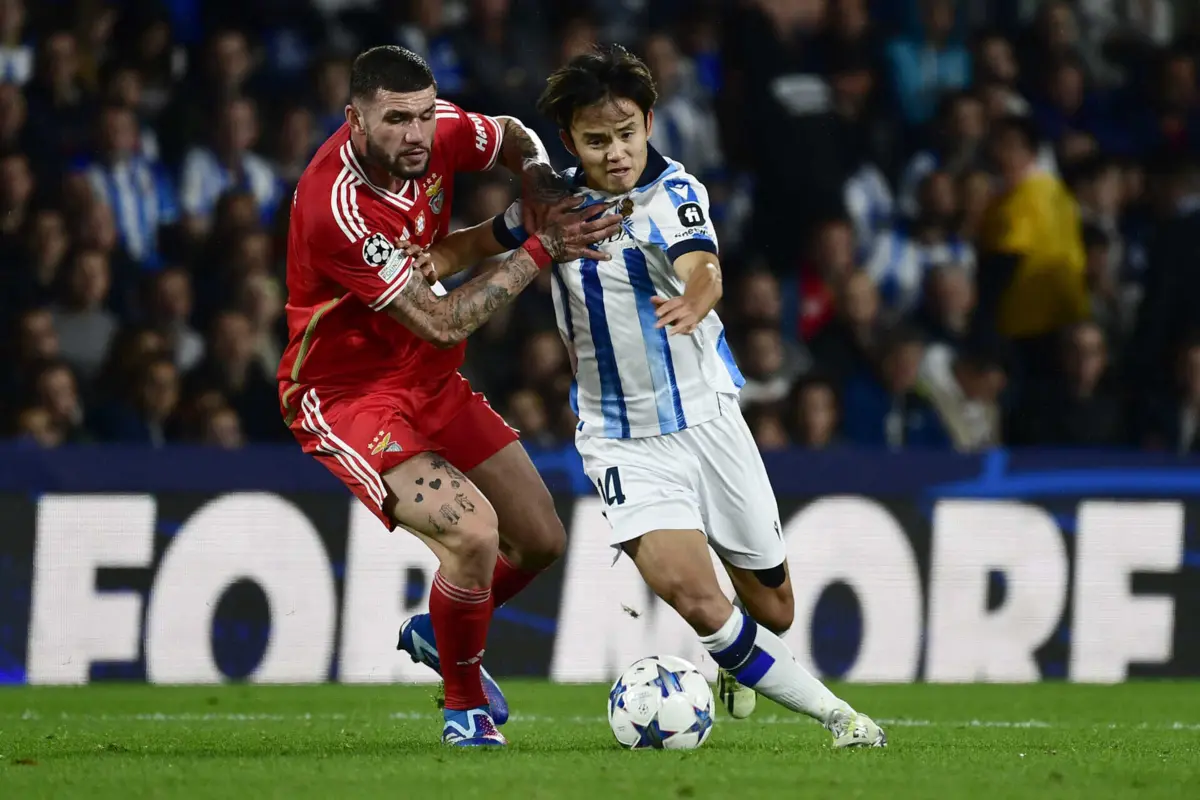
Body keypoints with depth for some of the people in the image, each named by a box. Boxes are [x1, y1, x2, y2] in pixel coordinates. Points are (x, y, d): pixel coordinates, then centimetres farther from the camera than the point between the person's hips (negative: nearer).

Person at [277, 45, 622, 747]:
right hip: (347, 394, -8)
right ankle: (465, 709, -3)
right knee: (473, 530, -26)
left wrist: (543, 190, -9)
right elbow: (443, 323, -30)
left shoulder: (437, 132, -11)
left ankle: (439, 635, 39)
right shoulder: (335, 209, -32)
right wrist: (540, 250, -26)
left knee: (542, 539, 10)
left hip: (431, 382, 8)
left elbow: (516, 139, 14)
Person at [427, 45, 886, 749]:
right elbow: (469, 246, 16)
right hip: (625, 444, 0)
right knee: (692, 595, -22)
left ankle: (737, 660, 48)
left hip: (710, 418, 0)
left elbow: (704, 269, -30)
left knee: (772, 608, 10)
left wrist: (693, 300, -54)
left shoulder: (677, 191, -10)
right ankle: (835, 714, -8)